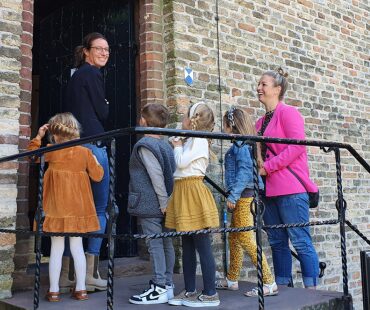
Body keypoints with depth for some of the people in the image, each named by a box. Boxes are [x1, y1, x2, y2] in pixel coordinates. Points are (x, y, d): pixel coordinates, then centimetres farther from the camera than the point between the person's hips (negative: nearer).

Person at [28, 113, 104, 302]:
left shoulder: (51, 151, -5)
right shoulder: (85, 152, -3)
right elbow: (97, 176, 2)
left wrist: (38, 137, 17)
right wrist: (96, 162, 19)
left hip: (58, 208, -1)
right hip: (78, 207, 1)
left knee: (57, 249, 6)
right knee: (77, 247, 9)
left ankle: (54, 291, 11)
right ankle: (80, 289, 14)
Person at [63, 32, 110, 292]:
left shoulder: (76, 76, 24)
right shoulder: (92, 74, -3)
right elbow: (103, 113, -3)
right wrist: (105, 106, 16)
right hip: (92, 144, -9)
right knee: (100, 209, -3)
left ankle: (65, 273, 11)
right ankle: (90, 274, -2)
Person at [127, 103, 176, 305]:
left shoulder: (144, 145, -12)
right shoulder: (165, 145, 13)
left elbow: (157, 176, -19)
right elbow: (171, 174, 13)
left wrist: (162, 202, -16)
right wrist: (165, 202, 14)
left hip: (149, 205, -9)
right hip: (163, 204, 9)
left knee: (155, 245, -6)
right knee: (165, 243, 11)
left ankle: (159, 288, -1)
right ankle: (167, 285, 18)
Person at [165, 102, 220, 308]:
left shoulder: (199, 141, -9)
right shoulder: (190, 141, 19)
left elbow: (181, 163, -16)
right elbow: (181, 164, 15)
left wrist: (177, 146, 0)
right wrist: (179, 146, 9)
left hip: (193, 193, -10)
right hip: (183, 192, 10)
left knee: (203, 247, -5)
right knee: (187, 247, 12)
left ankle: (210, 294, 2)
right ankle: (189, 291, 20)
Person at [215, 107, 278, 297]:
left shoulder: (241, 144, -10)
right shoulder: (242, 144, 18)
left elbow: (245, 171, -20)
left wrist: (233, 195, -21)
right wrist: (233, 195, 17)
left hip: (245, 196, -10)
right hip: (242, 198, 10)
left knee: (246, 240, -10)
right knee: (234, 238, 16)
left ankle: (269, 283, -6)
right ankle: (232, 280, 28)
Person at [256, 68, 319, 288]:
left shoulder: (288, 112, -3)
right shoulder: (261, 122, 18)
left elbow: (297, 146, -15)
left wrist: (268, 166, -16)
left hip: (290, 189, -8)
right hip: (269, 190, 8)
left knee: (301, 241, -4)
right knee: (277, 242, 11)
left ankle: (312, 288, 4)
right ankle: (282, 286, 20)